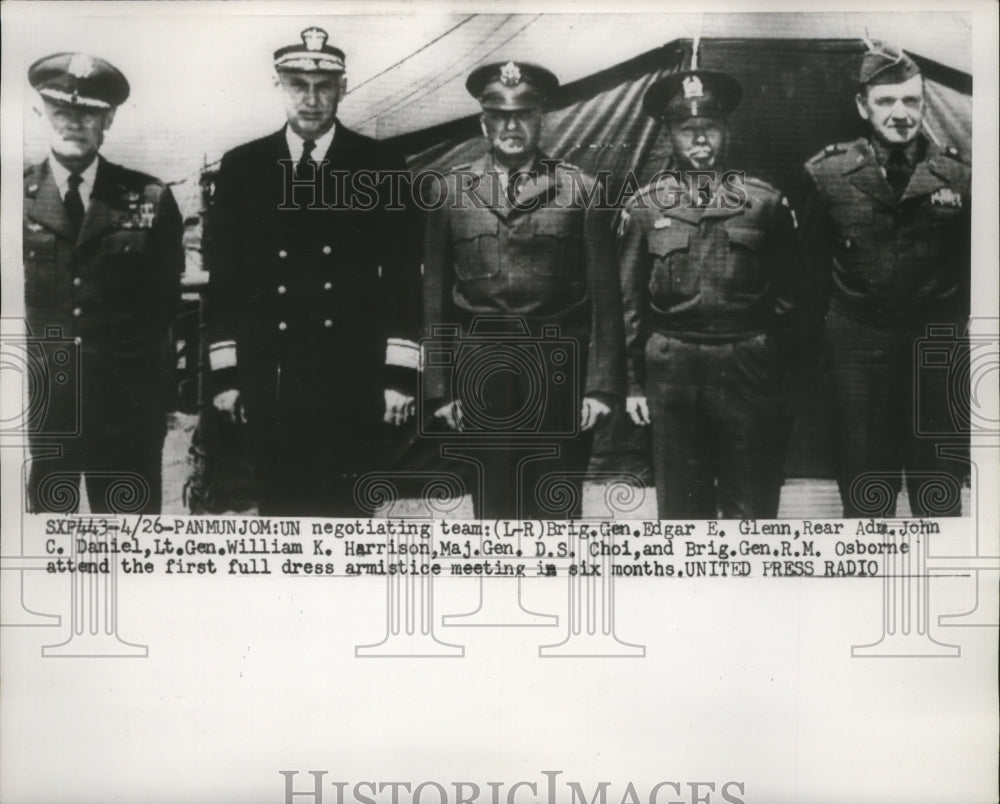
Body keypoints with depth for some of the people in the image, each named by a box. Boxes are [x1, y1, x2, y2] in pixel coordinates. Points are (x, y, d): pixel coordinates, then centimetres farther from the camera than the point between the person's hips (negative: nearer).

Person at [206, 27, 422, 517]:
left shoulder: (382, 168, 3)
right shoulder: (240, 168, 8)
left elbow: (403, 276, 2)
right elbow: (224, 275, 8)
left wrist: (399, 375, -4)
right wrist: (224, 372, 4)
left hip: (352, 380, -1)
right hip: (268, 380, 2)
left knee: (346, 510, 2)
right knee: (277, 508, 6)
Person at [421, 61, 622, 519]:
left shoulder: (581, 190, 4)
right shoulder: (451, 192, 8)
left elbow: (604, 296, 2)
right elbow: (435, 296, 7)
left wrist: (601, 385, -4)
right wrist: (438, 387, 2)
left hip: (560, 377, -1)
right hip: (480, 379, 1)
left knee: (557, 512, 3)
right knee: (492, 513, 7)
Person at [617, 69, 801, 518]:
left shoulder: (765, 203, 5)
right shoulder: (644, 208, 5)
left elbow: (787, 296, 6)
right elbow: (629, 302, 6)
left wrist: (781, 375, 1)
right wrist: (634, 382, 3)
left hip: (750, 374, 0)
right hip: (672, 374, 1)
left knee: (753, 506, 6)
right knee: (681, 506, 9)